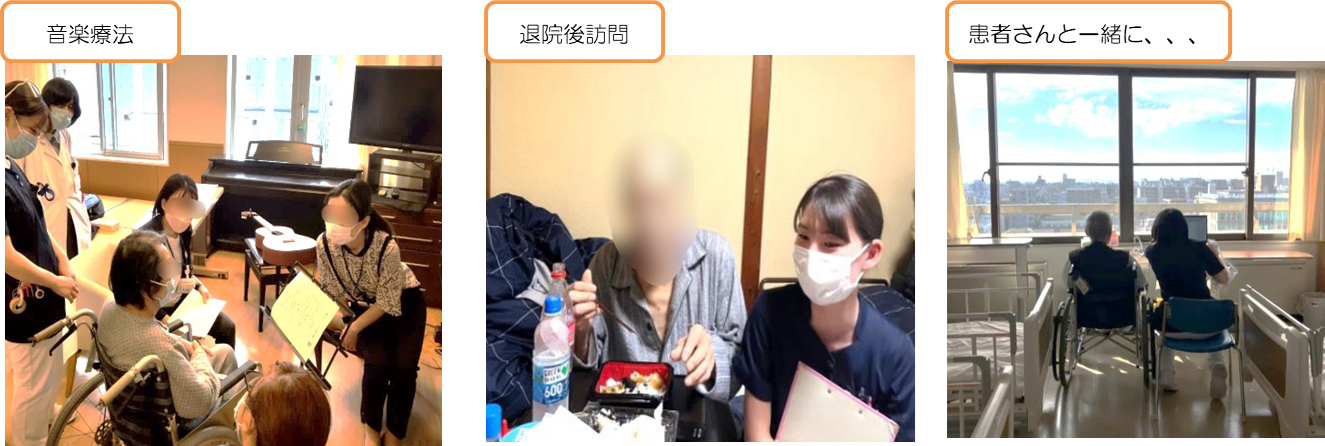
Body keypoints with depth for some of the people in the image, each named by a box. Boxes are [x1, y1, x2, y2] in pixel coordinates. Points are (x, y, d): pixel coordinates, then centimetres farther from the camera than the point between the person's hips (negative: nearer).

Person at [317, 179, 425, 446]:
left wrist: (354, 329, -22)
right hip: (366, 305, 2)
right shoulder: (325, 244, -29)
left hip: (403, 302, -2)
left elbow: (387, 303, -25)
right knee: (378, 364, -17)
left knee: (404, 369, -12)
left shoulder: (387, 247, -38)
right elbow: (332, 292, -11)